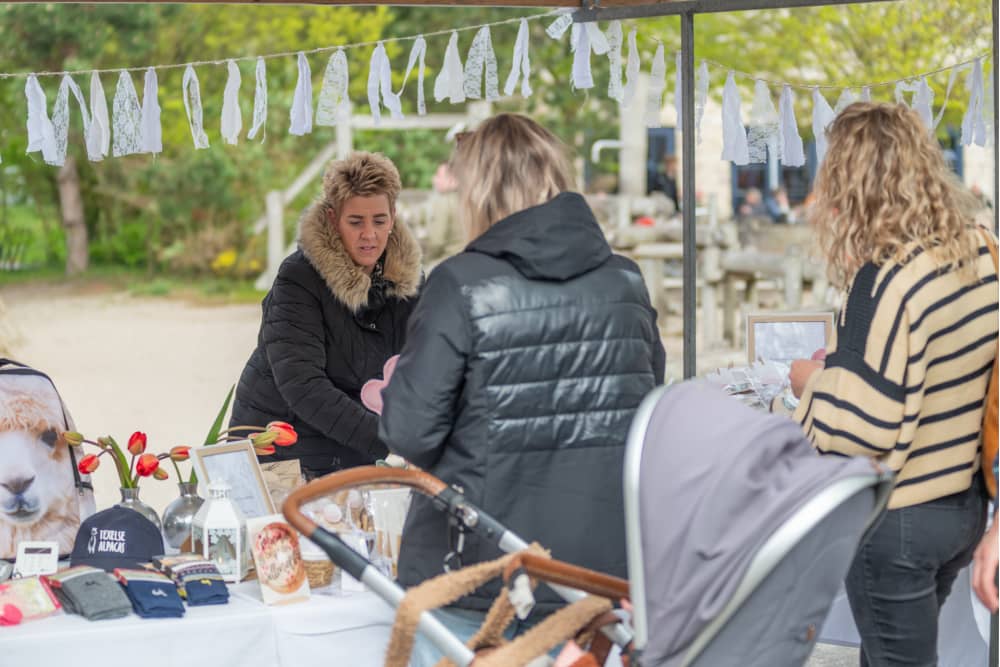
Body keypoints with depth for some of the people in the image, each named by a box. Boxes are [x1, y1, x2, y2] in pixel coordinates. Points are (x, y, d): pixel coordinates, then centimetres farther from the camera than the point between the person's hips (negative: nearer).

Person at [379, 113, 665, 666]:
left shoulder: (461, 286, -13)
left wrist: (394, 393, 8)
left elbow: (410, 434, -13)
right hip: (606, 572, 4)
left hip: (480, 574, -4)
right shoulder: (624, 283, 1)